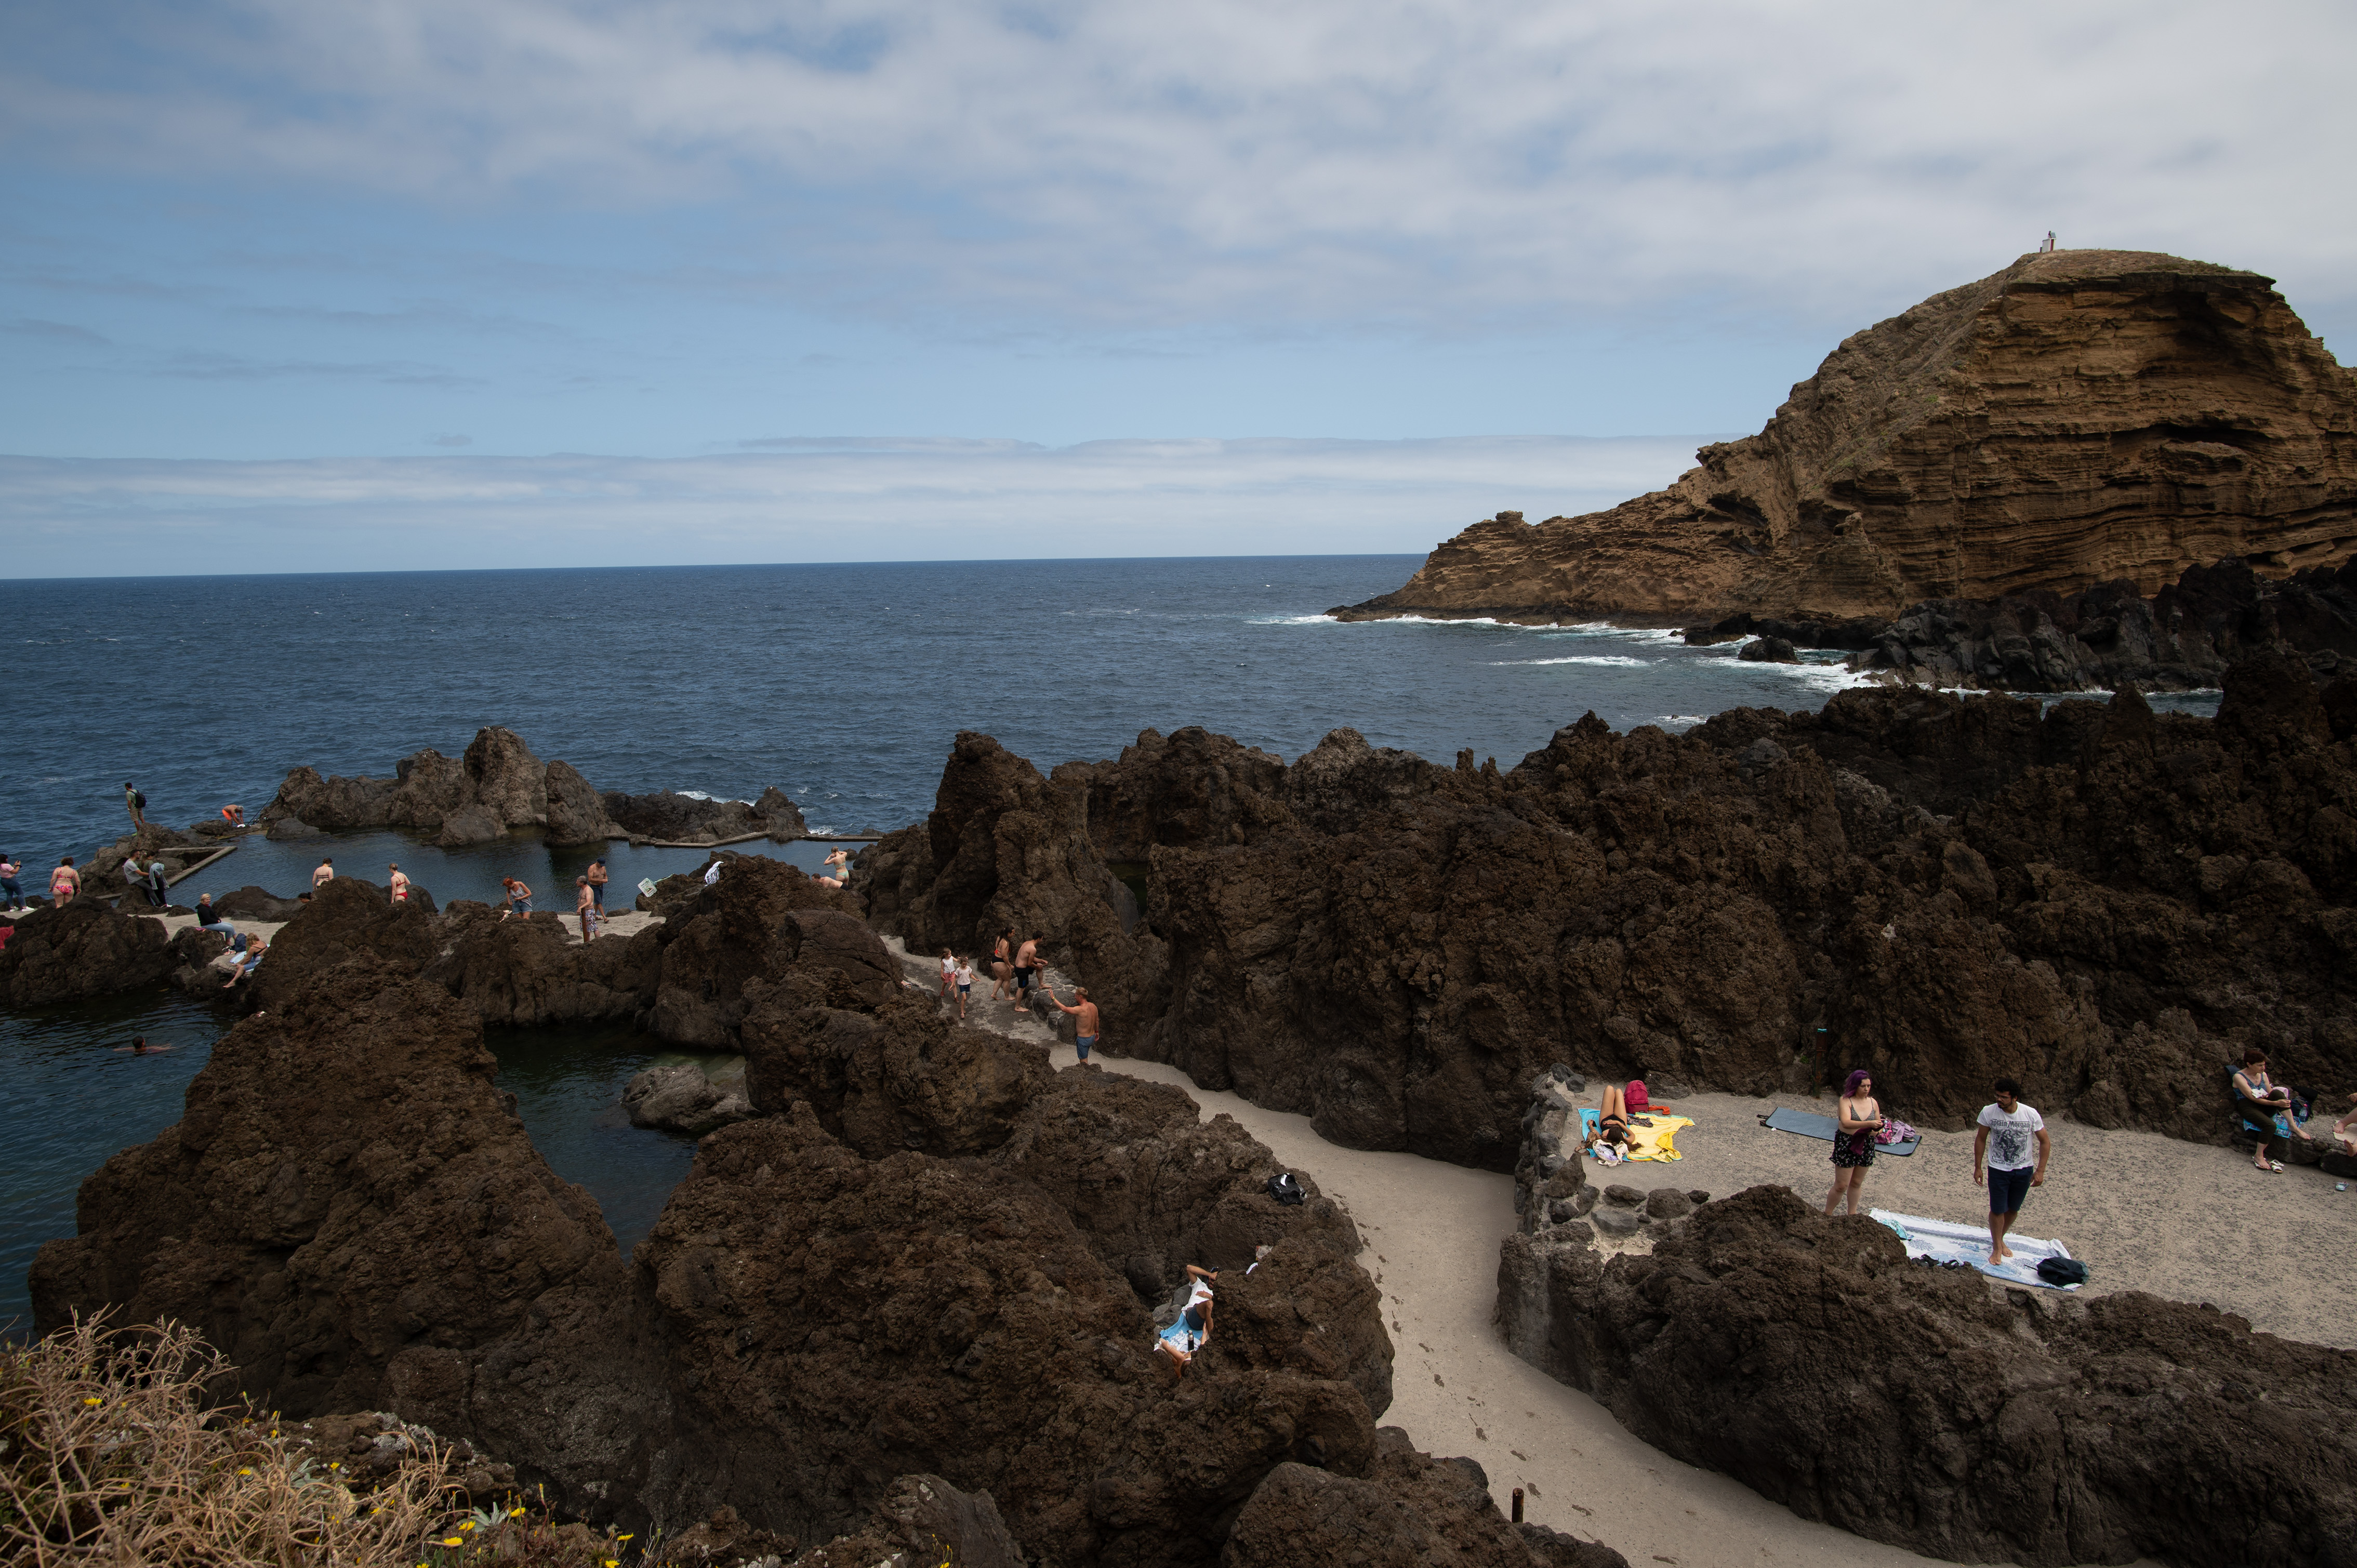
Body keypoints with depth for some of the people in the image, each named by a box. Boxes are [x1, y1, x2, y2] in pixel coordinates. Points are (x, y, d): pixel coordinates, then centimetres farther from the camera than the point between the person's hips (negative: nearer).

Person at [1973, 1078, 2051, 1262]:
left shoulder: (2031, 1114, -16)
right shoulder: (1988, 1112, -15)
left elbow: (2045, 1142, -4)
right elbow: (1981, 1139, -2)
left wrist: (2040, 1171, -8)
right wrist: (1977, 1168, -1)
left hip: (2024, 1171, 1)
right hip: (1998, 1170, -1)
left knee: (2013, 1210, 14)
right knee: (1997, 1210, 1)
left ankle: (2000, 1240, 36)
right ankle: (1997, 1248, 19)